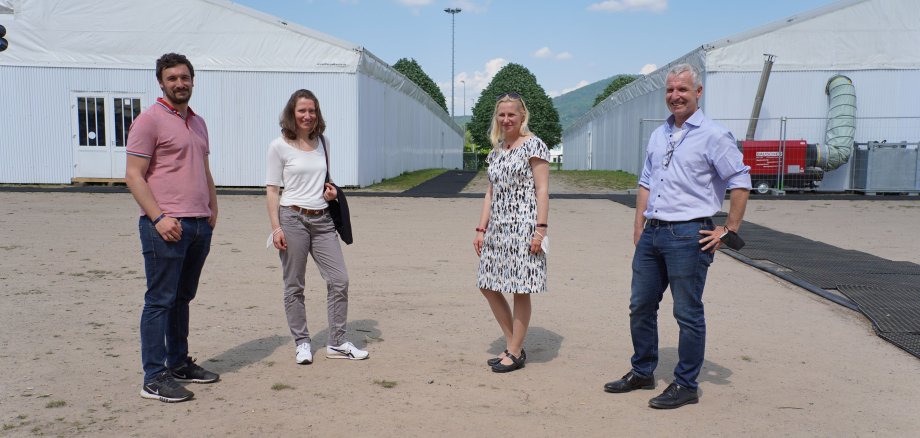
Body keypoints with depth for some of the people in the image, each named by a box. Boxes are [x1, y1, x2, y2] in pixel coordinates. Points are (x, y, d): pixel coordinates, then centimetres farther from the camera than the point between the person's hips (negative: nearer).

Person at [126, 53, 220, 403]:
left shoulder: (198, 123, 17)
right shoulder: (150, 120, -6)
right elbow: (133, 175, -11)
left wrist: (212, 210, 14)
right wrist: (159, 218, -19)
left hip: (200, 226, 7)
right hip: (167, 226, -7)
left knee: (182, 298, 15)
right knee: (160, 301, -3)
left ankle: (179, 363, 25)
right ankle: (154, 378, 4)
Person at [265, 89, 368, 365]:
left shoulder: (323, 143, 12)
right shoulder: (279, 146, -2)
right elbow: (272, 190, -3)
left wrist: (330, 190, 4)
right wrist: (276, 227, -11)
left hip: (322, 219, 5)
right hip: (293, 218, -5)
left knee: (339, 280, 1)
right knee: (294, 285, 4)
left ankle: (336, 343, 12)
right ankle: (302, 343, 18)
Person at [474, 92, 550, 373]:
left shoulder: (533, 145, -5)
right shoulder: (496, 150, 16)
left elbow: (542, 190, -10)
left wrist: (541, 228, -17)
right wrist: (481, 229, 12)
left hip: (523, 227, -8)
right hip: (498, 228, 8)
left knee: (520, 290, 0)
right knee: (488, 286, 9)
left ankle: (515, 353, 13)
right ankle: (513, 346, 22)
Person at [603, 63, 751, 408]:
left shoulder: (714, 135, -6)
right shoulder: (659, 135, 15)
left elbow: (740, 183, -8)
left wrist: (729, 231, -10)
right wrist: (639, 225, 13)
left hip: (688, 235, -7)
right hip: (652, 233, 7)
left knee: (688, 313, 2)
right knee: (640, 306, 13)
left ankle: (685, 385, 15)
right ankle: (642, 373, 29)